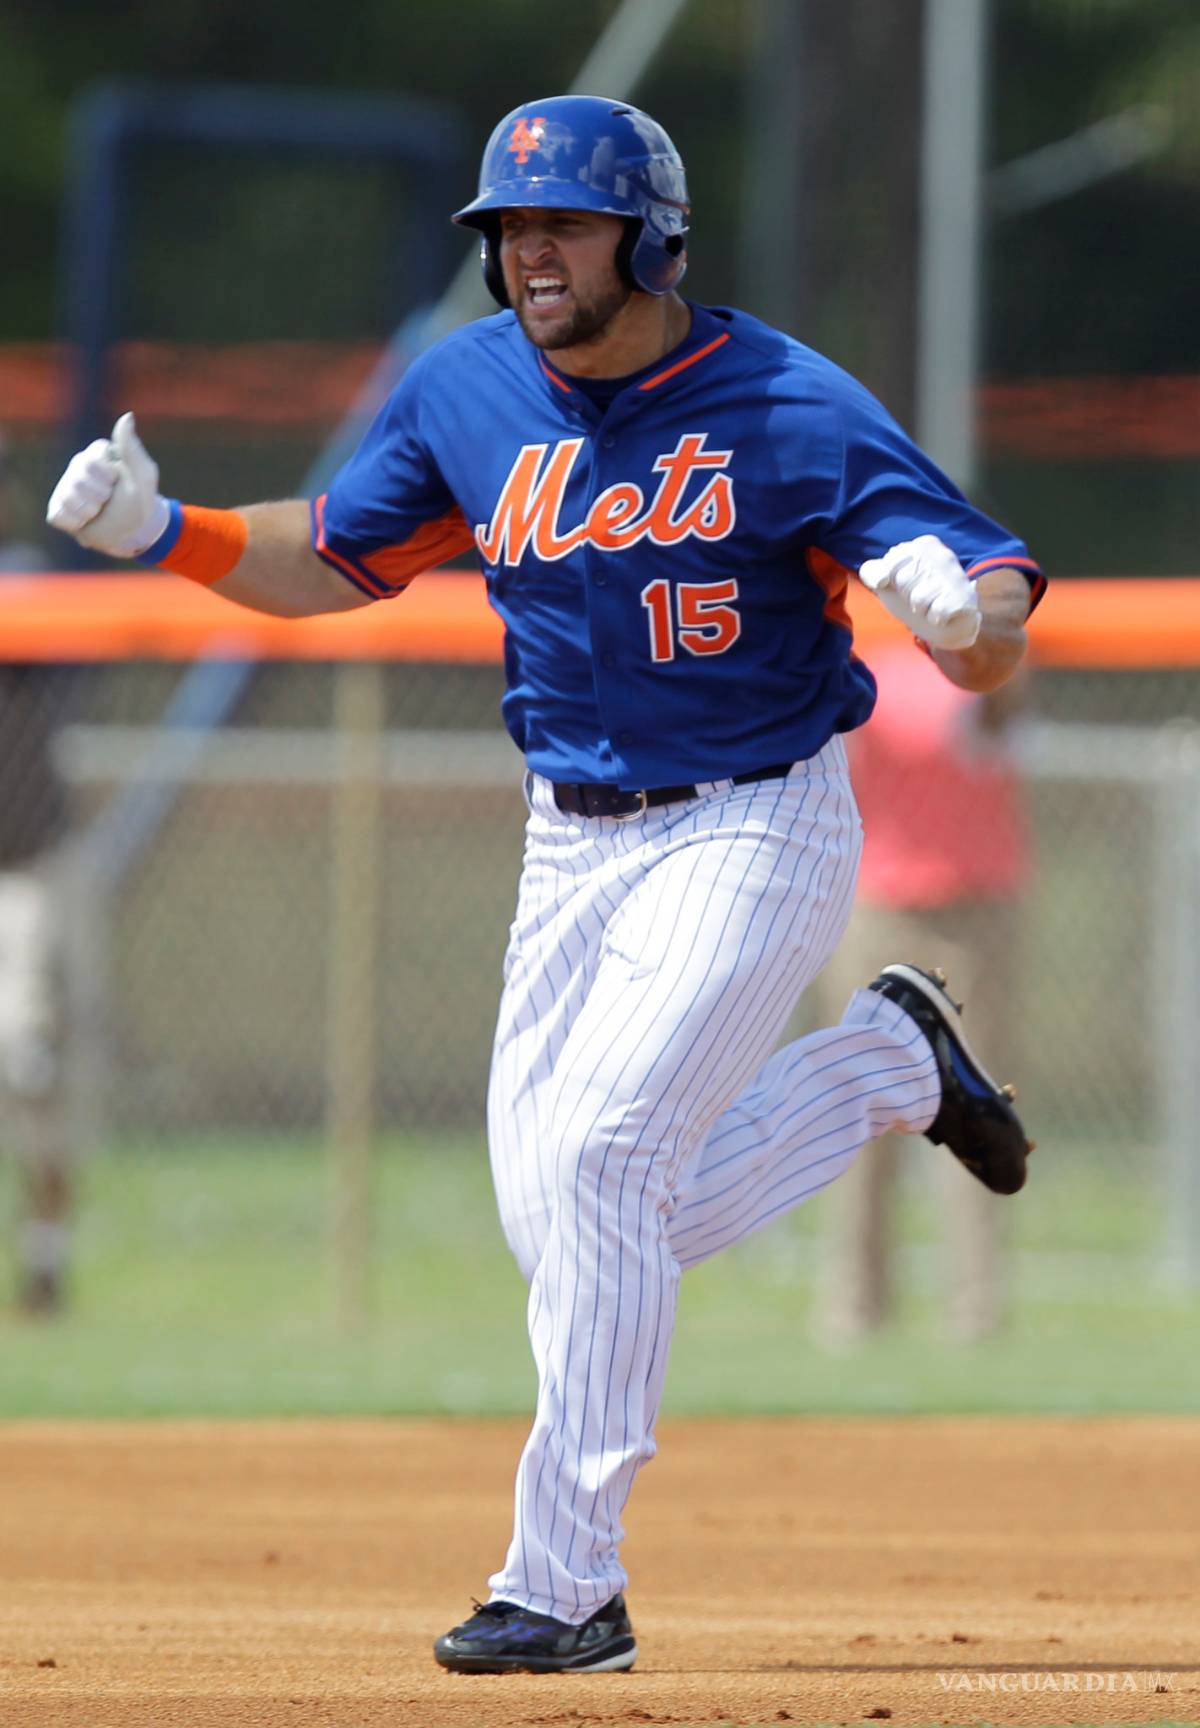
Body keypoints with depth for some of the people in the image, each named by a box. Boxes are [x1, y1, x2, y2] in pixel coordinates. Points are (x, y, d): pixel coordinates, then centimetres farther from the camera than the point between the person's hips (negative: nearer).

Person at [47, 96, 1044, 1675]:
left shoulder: (787, 408, -16)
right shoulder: (469, 393, 0)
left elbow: (986, 576, -17)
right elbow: (337, 560, 12)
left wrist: (966, 611, -41)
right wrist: (166, 534, -5)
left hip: (756, 831, -6)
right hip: (573, 845, 6)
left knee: (598, 1156, -20)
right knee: (574, 1229, 5)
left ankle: (567, 1586, -12)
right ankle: (890, 1061, 29)